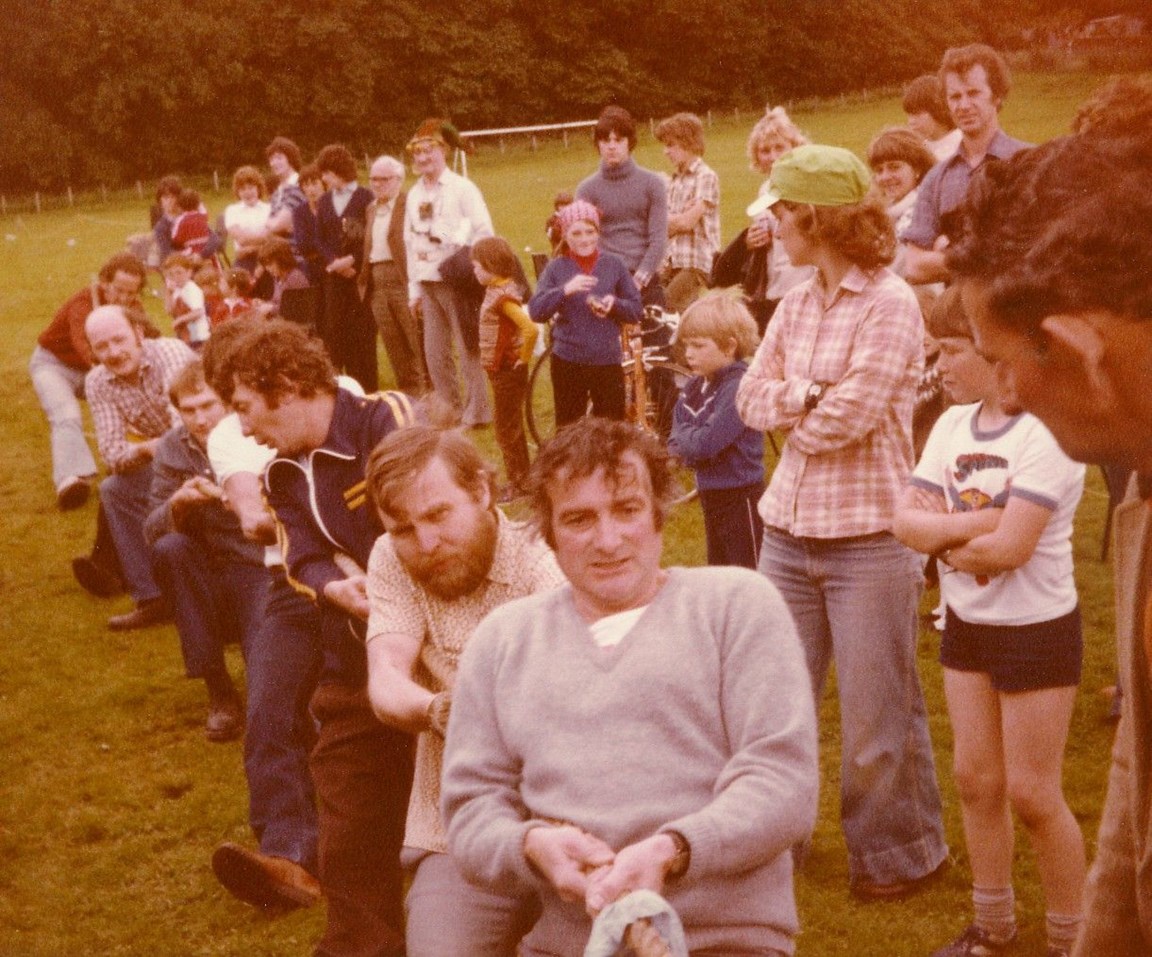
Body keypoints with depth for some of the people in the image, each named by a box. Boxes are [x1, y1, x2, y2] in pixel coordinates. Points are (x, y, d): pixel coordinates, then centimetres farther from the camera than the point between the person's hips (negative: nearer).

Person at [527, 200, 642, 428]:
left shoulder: (615, 265, 2)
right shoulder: (556, 268, 0)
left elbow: (636, 309, 4)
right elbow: (536, 311, -9)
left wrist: (614, 304, -17)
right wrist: (565, 290, -25)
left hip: (608, 360, 0)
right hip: (568, 362, 0)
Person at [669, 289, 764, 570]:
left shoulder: (740, 387, -21)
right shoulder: (694, 387, 6)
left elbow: (707, 443, -27)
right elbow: (676, 443, 11)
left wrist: (684, 437, -7)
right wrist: (689, 442, -11)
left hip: (740, 497, -9)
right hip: (711, 495, 9)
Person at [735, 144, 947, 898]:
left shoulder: (890, 305, -14)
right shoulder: (796, 305, 8)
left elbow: (847, 418, -19)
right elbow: (753, 397, 4)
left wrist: (791, 410, -3)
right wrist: (803, 396, -13)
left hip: (869, 536, -6)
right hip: (790, 526, 7)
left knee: (876, 711, 6)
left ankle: (900, 853, 26)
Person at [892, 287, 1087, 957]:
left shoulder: (1046, 430, -21)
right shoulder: (953, 425, 0)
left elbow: (1009, 548, -27)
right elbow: (907, 522, -6)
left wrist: (947, 536, -10)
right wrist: (979, 524, -21)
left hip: (1037, 630, -7)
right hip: (968, 624, 7)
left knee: (1031, 793, 1)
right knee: (976, 777, 14)